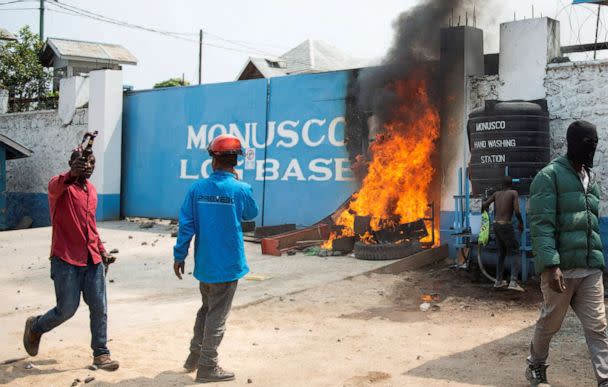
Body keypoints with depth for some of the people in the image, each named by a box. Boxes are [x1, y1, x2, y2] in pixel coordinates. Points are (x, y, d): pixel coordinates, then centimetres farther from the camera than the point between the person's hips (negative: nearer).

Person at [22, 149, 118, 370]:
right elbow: (55, 187, -35)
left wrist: (102, 252, 15)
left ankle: (101, 354, 13)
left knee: (99, 308, 1)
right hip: (66, 260, -6)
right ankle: (34, 327, 29)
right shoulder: (61, 186, -8)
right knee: (67, 310, 0)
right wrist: (72, 174, -57)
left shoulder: (92, 190, 14)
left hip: (92, 260, 6)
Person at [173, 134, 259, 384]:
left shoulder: (197, 189, -5)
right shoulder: (241, 189, -12)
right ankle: (207, 367, 13)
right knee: (217, 316, 6)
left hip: (204, 264, 4)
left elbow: (186, 225, -4)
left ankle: (194, 356, 32)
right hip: (228, 265, -3)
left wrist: (179, 256, 5)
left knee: (206, 309, 23)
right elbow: (251, 214, 7)